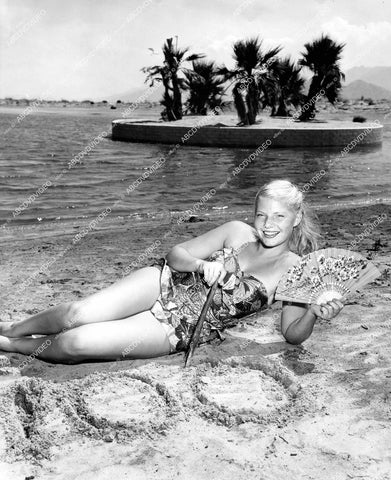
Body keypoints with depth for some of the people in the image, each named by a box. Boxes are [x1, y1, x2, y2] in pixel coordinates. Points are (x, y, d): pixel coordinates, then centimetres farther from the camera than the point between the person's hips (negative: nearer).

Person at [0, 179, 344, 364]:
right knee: (79, 313, -20)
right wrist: (202, 266, -18)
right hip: (166, 285, 2)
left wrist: (315, 313, -27)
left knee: (75, 344, -19)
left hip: (179, 331, -2)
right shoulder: (238, 232, 3)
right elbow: (176, 254, 4)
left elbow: (293, 334, -5)